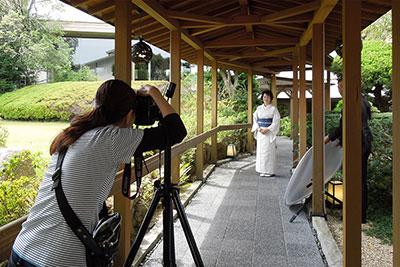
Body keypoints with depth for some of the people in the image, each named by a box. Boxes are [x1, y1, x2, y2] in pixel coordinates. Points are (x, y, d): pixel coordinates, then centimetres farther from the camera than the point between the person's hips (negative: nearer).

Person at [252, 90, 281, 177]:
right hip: (260, 132, 4)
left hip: (269, 132, -4)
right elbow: (255, 119, 11)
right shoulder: (259, 108, 10)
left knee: (269, 151, -5)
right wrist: (258, 128, -6)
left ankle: (271, 171, 4)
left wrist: (267, 129, -16)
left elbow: (276, 122, -6)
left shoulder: (273, 109, -2)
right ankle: (263, 171, 12)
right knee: (261, 151, 4)